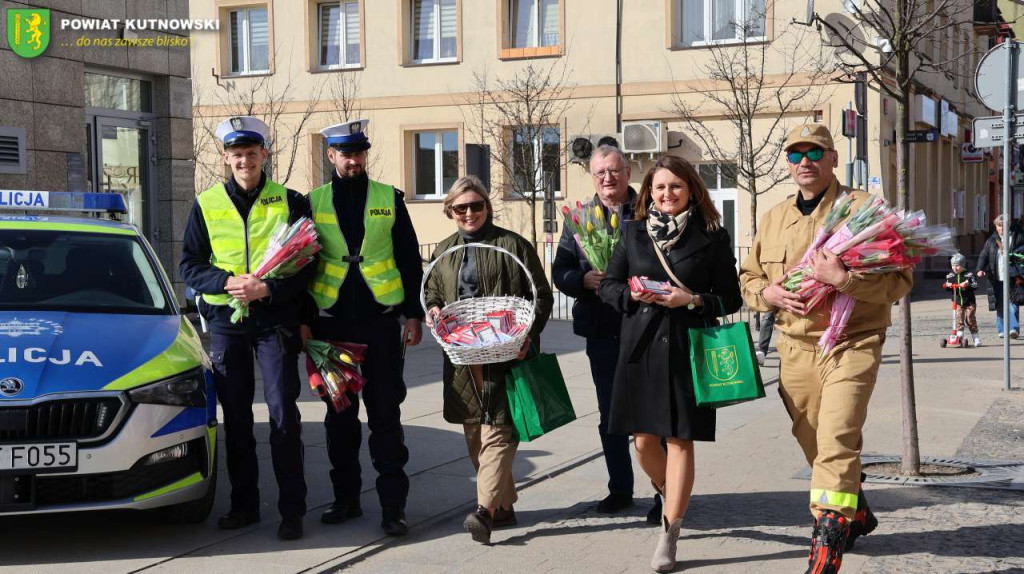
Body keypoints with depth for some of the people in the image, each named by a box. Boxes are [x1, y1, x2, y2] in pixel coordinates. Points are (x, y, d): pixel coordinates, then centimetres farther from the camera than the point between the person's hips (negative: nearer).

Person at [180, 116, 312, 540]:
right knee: (235, 417, 9)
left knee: (283, 414, -5)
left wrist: (268, 289, -17)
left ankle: (292, 510, 2)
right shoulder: (206, 205, 7)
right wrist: (228, 282, -12)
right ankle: (244, 504, 20)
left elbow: (308, 263, -2)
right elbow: (190, 266, 7)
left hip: (275, 319, -2)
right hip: (225, 319, 3)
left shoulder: (290, 202, 1)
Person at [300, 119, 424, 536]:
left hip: (381, 320, -1)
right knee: (339, 415, 9)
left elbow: (410, 261, 6)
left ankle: (393, 506, 4)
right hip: (332, 323, 1)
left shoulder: (390, 200, 6)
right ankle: (346, 498, 21)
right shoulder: (313, 203, 7)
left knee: (385, 415, 0)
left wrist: (413, 314, 0)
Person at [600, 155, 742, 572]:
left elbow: (730, 299, 1)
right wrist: (633, 295, -9)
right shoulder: (633, 232, 8)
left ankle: (669, 535, 9)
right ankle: (669, 496, 37)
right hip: (641, 347, 3)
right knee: (644, 440, 6)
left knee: (679, 440, -1)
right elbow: (608, 285, 12)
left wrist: (692, 300, -16)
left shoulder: (711, 236, 0)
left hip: (686, 350, -3)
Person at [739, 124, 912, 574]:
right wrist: (768, 292, -1)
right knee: (814, 447, 14)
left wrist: (843, 279, -24)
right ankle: (857, 514, 39)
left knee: (836, 443, -19)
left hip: (852, 343, -6)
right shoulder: (773, 219, 13)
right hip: (795, 347, 6)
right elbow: (748, 278, 22)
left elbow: (899, 279, -10)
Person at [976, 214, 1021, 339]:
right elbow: (983, 255, 5)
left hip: (1013, 277, -3)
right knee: (1000, 305, 6)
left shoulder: (1017, 238, 3)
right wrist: (980, 269, -13)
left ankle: (1014, 328, -12)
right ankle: (1002, 329, 14)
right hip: (997, 278, 3)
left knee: (1012, 303, -9)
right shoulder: (991, 240, 10)